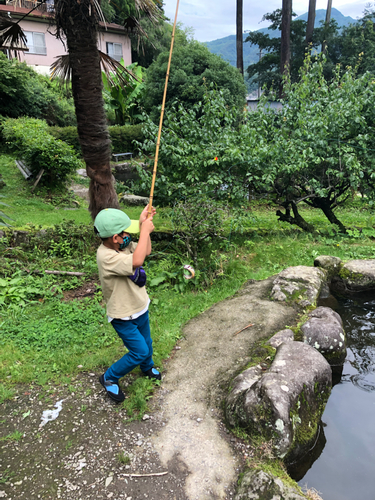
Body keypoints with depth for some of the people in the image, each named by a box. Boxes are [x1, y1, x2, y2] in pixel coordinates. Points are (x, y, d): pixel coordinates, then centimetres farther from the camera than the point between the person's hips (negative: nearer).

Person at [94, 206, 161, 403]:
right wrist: (145, 230, -37)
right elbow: (137, 261, -48)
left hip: (140, 308, 8)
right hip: (124, 317, -8)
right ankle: (109, 378, 25)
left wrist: (144, 224, -10)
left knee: (147, 344, 26)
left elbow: (146, 251, 3)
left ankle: (147, 368, 57)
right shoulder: (106, 256, -35)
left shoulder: (122, 246, -9)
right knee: (140, 351, 1)